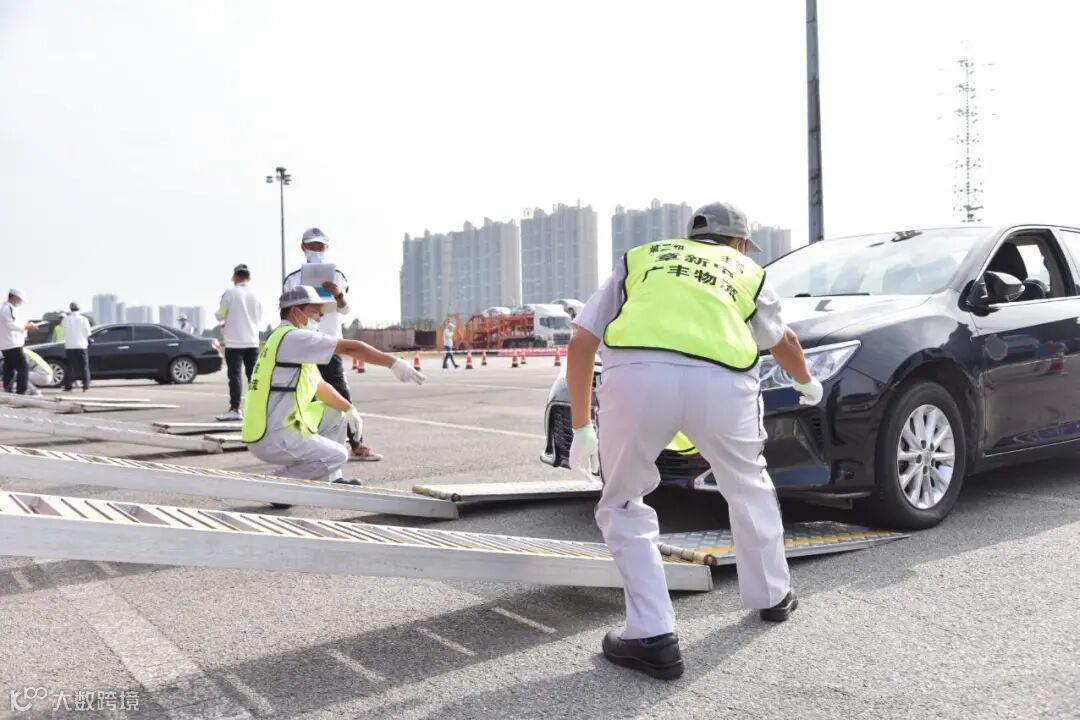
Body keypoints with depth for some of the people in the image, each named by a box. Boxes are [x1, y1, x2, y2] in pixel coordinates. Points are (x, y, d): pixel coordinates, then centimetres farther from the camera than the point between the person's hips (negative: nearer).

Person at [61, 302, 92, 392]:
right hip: (81, 346, -2)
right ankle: (86, 386, 1)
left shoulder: (66, 319, -1)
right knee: (84, 367, 5)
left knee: (70, 367, 7)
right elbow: (88, 333, -3)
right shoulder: (83, 319, -6)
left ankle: (68, 386, 3)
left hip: (69, 346, 2)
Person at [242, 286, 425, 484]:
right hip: (270, 439, -10)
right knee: (336, 455, -11)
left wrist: (349, 408, 14)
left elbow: (320, 386, 23)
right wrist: (394, 363, -15)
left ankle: (331, 480, 20)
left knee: (336, 414, 18)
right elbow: (351, 347, -18)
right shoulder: (294, 338, -14)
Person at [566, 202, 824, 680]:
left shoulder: (639, 259, 31)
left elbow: (581, 343, 21)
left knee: (622, 507, 19)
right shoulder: (745, 271, 32)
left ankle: (652, 635, 11)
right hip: (720, 380, 1)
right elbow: (783, 343, 49)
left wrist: (581, 428, 28)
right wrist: (807, 383, 70)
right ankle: (772, 596, 46)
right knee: (749, 489, 29)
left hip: (636, 374, -1)